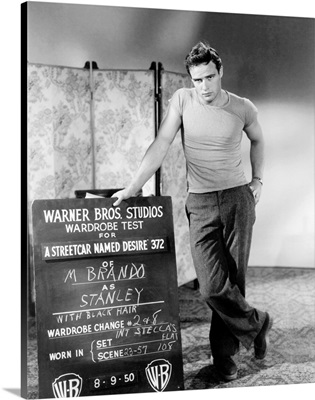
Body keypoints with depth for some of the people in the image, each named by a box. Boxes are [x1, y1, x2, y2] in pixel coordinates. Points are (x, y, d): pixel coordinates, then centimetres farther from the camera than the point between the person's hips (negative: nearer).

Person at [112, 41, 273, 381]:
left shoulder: (243, 108, 1)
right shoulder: (182, 100, -1)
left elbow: (257, 140, 21)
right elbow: (161, 145, -6)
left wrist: (258, 179, 12)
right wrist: (131, 188, -12)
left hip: (238, 198, 1)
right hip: (200, 203, 0)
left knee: (234, 279, 3)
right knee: (212, 287, -9)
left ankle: (224, 353, 23)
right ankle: (256, 323, 18)